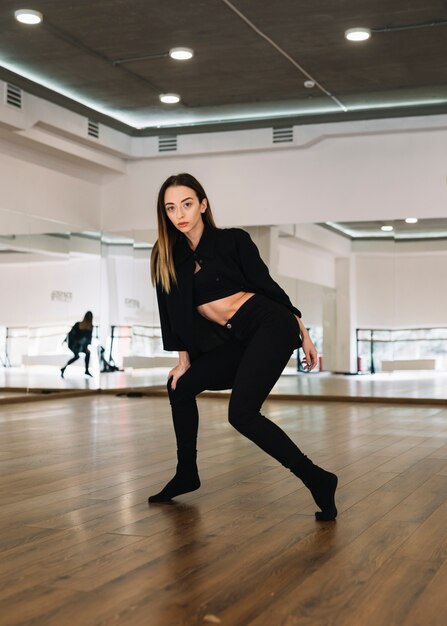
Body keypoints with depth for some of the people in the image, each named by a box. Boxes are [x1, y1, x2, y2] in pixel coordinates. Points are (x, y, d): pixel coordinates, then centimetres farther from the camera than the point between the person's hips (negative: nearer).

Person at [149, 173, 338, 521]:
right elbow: (174, 312, 13)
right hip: (238, 341, 7)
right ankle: (186, 475, 24)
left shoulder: (233, 240, -3)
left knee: (241, 414, -20)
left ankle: (318, 481, -13)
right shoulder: (168, 256, 9)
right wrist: (184, 360, 13)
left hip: (272, 325, -6)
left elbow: (267, 283, -1)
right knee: (180, 387, 8)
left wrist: (304, 333, 0)